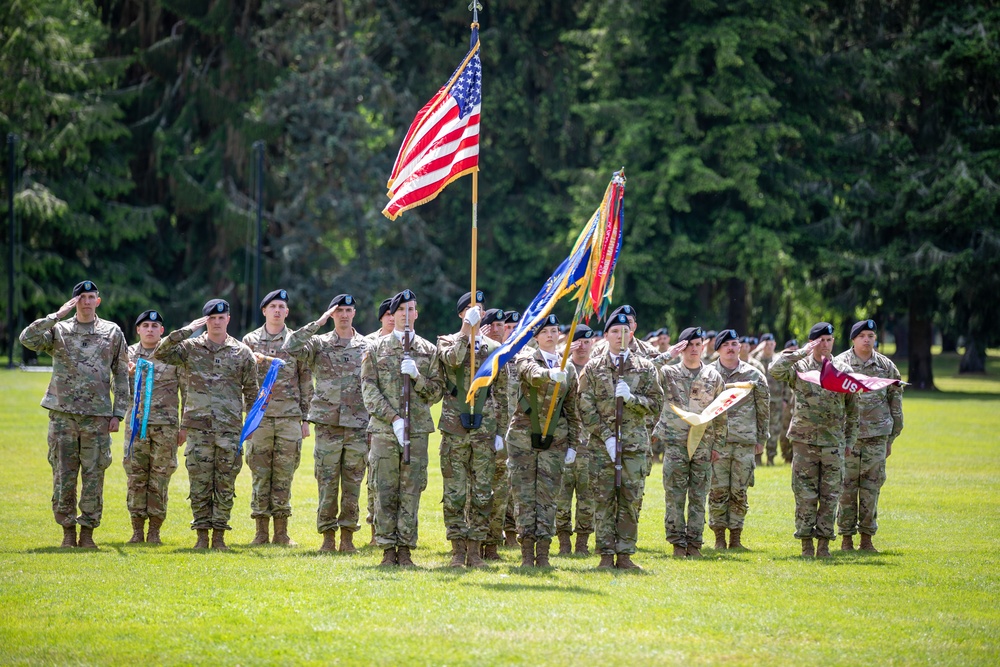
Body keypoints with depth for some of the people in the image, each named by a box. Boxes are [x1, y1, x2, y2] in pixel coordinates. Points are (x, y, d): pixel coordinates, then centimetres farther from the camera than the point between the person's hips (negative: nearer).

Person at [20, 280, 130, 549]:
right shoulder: (58, 331, 6)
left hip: (97, 416, 0)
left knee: (94, 475, 0)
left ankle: (88, 531, 6)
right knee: (63, 475, 1)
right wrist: (56, 316, -14)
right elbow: (28, 339, -13)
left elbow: (121, 376, 10)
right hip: (63, 414, 0)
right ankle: (68, 530, 9)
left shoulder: (112, 333, 8)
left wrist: (118, 413, 3)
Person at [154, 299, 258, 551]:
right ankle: (202, 536, 6)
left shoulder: (242, 352, 9)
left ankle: (219, 536, 6)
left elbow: (251, 392, 12)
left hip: (230, 428, 0)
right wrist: (186, 331, -10)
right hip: (198, 427, 0)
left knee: (225, 484, 1)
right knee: (200, 484, 1)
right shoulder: (190, 348, 7)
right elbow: (159, 354, -6)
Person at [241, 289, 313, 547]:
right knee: (260, 475, 0)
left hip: (289, 416, 0)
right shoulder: (250, 341, 8)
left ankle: (281, 532, 6)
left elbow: (306, 382, 8)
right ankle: (261, 531, 5)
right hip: (260, 416, 0)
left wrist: (305, 418, 4)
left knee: (284, 475, 1)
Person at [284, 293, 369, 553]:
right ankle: (327, 536, 5)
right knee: (327, 484, -1)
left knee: (352, 484, 3)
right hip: (327, 424, -1)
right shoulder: (319, 344, 5)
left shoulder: (367, 347, 9)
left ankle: (348, 537, 8)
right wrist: (318, 323, -14)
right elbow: (291, 347, -13)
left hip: (358, 426, 1)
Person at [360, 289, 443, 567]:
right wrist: (393, 418, -10)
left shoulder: (429, 351, 13)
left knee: (411, 493, -1)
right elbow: (369, 390, 1)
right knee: (385, 492, -2)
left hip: (417, 430, 1)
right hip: (384, 430, -1)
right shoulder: (376, 349, 8)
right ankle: (388, 550, 3)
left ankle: (405, 549, 4)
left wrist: (417, 377, -9)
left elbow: (437, 391, 10)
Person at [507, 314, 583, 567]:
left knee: (548, 496, 0)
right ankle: (527, 553, 1)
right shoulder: (526, 358, -1)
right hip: (523, 436, -2)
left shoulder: (568, 369, 10)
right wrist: (550, 374, -48)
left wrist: (573, 444, 11)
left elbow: (572, 410, 14)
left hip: (554, 441, 2)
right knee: (524, 494, -2)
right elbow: (532, 373, -26)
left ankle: (543, 554, 2)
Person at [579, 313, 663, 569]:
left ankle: (625, 554, 4)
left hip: (635, 443, 1)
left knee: (631, 500, -1)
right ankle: (606, 555, 1)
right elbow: (585, 407, 1)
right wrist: (606, 436, -9)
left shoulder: (646, 368, 10)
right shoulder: (593, 368, 7)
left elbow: (656, 404, 6)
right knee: (604, 500, -3)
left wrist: (632, 398, -13)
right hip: (602, 444, -1)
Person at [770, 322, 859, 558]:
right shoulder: (799, 368, 2)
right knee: (805, 496, -1)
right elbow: (776, 370, -19)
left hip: (833, 444, 2)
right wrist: (803, 352, -17)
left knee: (830, 496, 2)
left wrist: (849, 440, 11)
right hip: (804, 441, -2)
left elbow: (853, 409, 14)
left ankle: (824, 543, 7)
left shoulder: (843, 371, 8)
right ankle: (806, 545, 4)